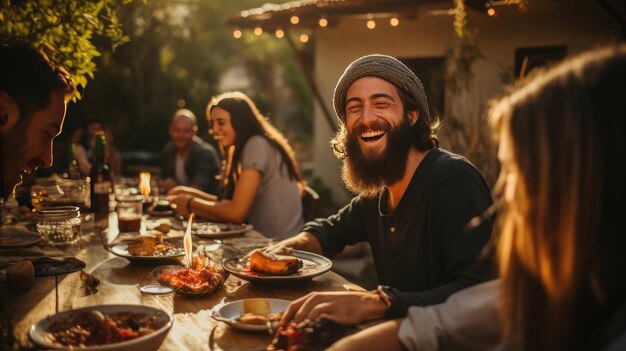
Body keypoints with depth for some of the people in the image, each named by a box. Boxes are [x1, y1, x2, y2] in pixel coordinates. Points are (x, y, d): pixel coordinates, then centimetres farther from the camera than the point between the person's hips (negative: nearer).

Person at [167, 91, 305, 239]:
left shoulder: (257, 145, -14)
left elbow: (236, 212, -17)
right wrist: (193, 194, 8)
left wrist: (190, 204, -5)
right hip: (267, 238, 7)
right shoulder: (246, 147, 13)